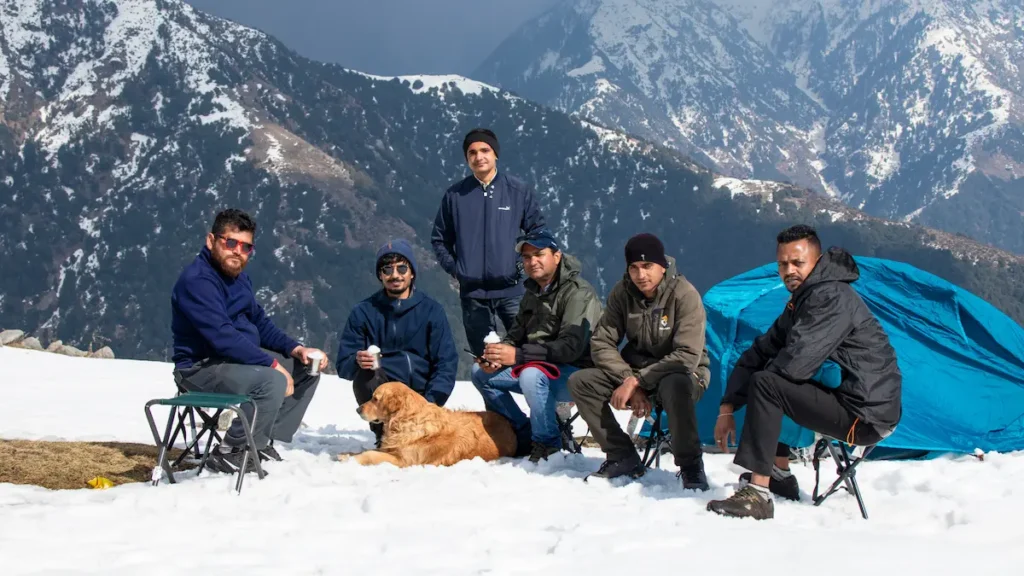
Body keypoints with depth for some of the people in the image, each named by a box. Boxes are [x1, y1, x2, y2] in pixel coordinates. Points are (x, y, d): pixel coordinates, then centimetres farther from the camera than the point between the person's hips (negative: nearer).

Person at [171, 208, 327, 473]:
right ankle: (230, 452, -16)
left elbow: (260, 322, 17)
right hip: (201, 367, -10)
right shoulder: (196, 281, -21)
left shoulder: (239, 277, 10)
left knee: (308, 369, 9)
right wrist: (273, 364, -27)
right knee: (272, 381, -33)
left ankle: (264, 441, 7)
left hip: (239, 357, 10)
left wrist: (296, 349, 0)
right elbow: (223, 338, -29)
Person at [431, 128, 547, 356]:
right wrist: (453, 268, 0)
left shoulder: (518, 191, 0)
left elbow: (538, 230, 7)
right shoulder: (455, 195, 2)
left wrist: (525, 262, -3)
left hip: (511, 289, -1)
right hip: (472, 292, 1)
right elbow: (439, 238, 11)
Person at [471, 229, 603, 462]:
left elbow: (571, 346, -28)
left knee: (532, 375, -37)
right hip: (538, 367, 9)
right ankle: (524, 435, 6)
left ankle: (547, 443, -17)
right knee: (480, 372, 3)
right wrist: (497, 356, -11)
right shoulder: (532, 293, 11)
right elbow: (516, 334, 14)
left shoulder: (578, 293, -18)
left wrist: (518, 355, -34)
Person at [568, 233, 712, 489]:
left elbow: (688, 355, -26)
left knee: (675, 386, -41)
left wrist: (637, 382, -28)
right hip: (635, 369, 5)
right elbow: (602, 342, -7)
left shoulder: (684, 295, -20)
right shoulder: (622, 293, -6)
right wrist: (629, 380, -22)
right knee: (580, 381, -15)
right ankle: (623, 457, -6)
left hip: (681, 371, -5)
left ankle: (690, 465, -21)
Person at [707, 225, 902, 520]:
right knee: (775, 380, 22)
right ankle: (780, 476, 20)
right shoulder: (801, 301, 17)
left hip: (866, 416, -10)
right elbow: (759, 354, 14)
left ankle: (757, 495, -24)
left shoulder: (832, 297, -15)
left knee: (765, 385, -21)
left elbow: (796, 362, -24)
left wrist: (765, 375, 0)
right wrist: (727, 409, 4)